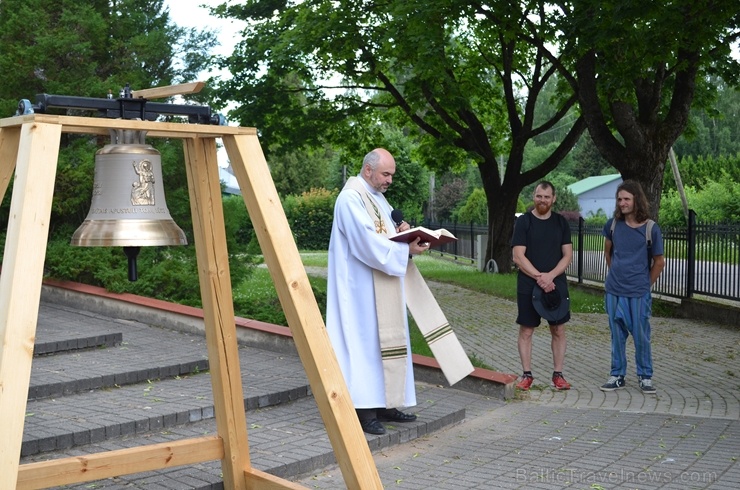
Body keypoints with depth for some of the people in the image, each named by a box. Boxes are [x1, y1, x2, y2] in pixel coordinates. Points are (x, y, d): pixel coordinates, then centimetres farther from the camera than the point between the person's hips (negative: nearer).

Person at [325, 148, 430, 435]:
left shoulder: (378, 197, 16)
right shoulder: (351, 198, -14)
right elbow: (367, 243, -23)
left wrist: (402, 231, 0)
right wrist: (407, 249, -20)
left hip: (382, 287, 10)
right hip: (361, 286, -10)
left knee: (385, 341, 10)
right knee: (365, 342, -8)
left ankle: (382, 404, 17)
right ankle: (363, 410, -4)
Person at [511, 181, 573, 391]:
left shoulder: (561, 223, 6)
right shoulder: (523, 222, -3)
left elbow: (567, 255, 3)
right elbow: (518, 257, -9)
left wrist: (550, 276, -12)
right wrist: (539, 277, -16)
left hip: (556, 285, 2)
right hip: (528, 286, -2)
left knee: (558, 330, 5)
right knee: (526, 330, 2)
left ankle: (558, 374, 14)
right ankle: (527, 374, 11)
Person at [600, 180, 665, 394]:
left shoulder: (651, 228, -8)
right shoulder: (613, 224, 2)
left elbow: (659, 263, 1)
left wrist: (645, 285, 6)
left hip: (639, 294, -3)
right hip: (613, 292, 3)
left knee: (641, 336, 3)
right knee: (617, 336, 9)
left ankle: (645, 376, 17)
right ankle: (617, 375, 19)